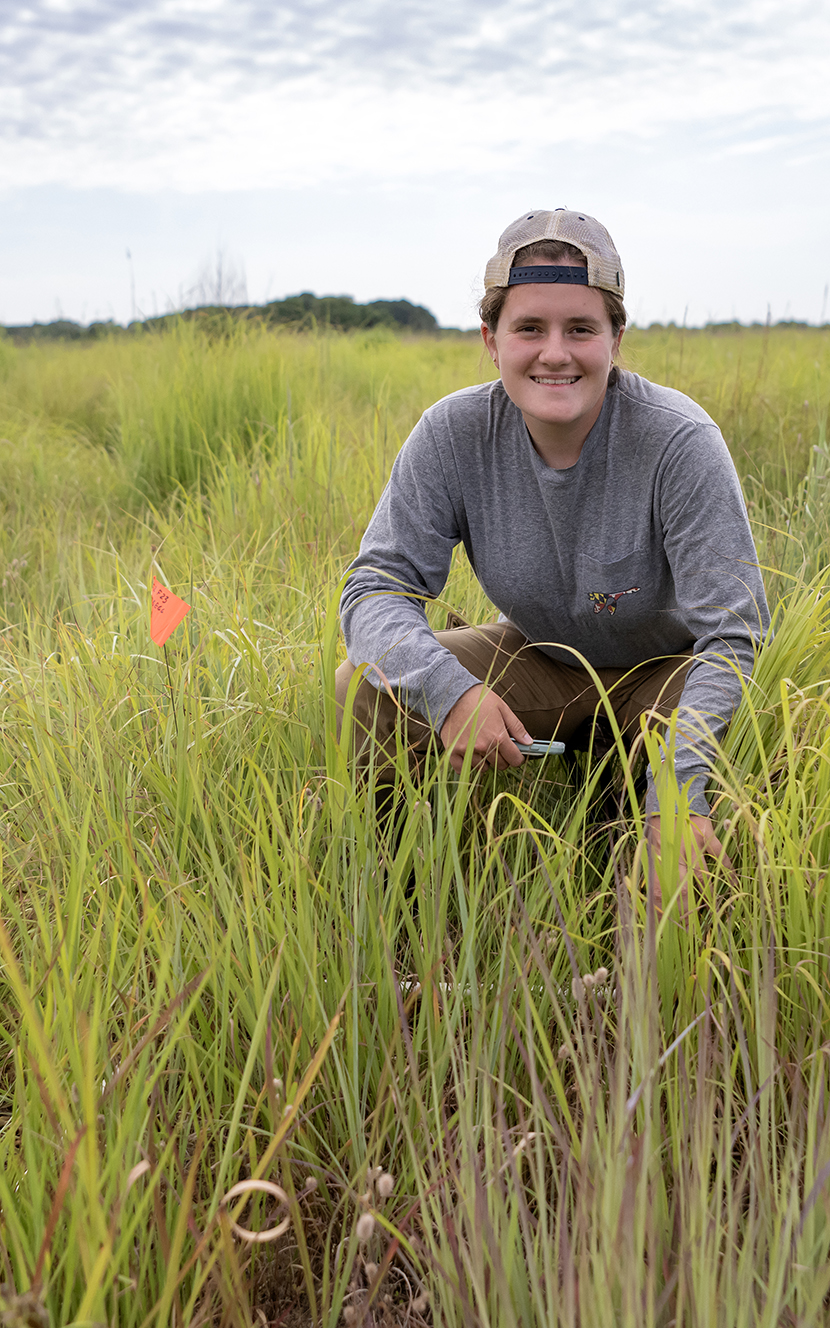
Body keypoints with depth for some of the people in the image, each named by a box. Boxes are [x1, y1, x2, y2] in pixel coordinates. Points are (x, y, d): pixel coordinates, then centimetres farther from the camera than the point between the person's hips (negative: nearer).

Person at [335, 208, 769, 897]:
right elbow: (377, 585, -18)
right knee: (367, 691, -21)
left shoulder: (680, 441, -25)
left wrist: (680, 788, -41)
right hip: (538, 659, 2)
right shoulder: (452, 435, -17)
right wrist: (444, 686, -40)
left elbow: (732, 634, -26)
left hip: (667, 669, -1)